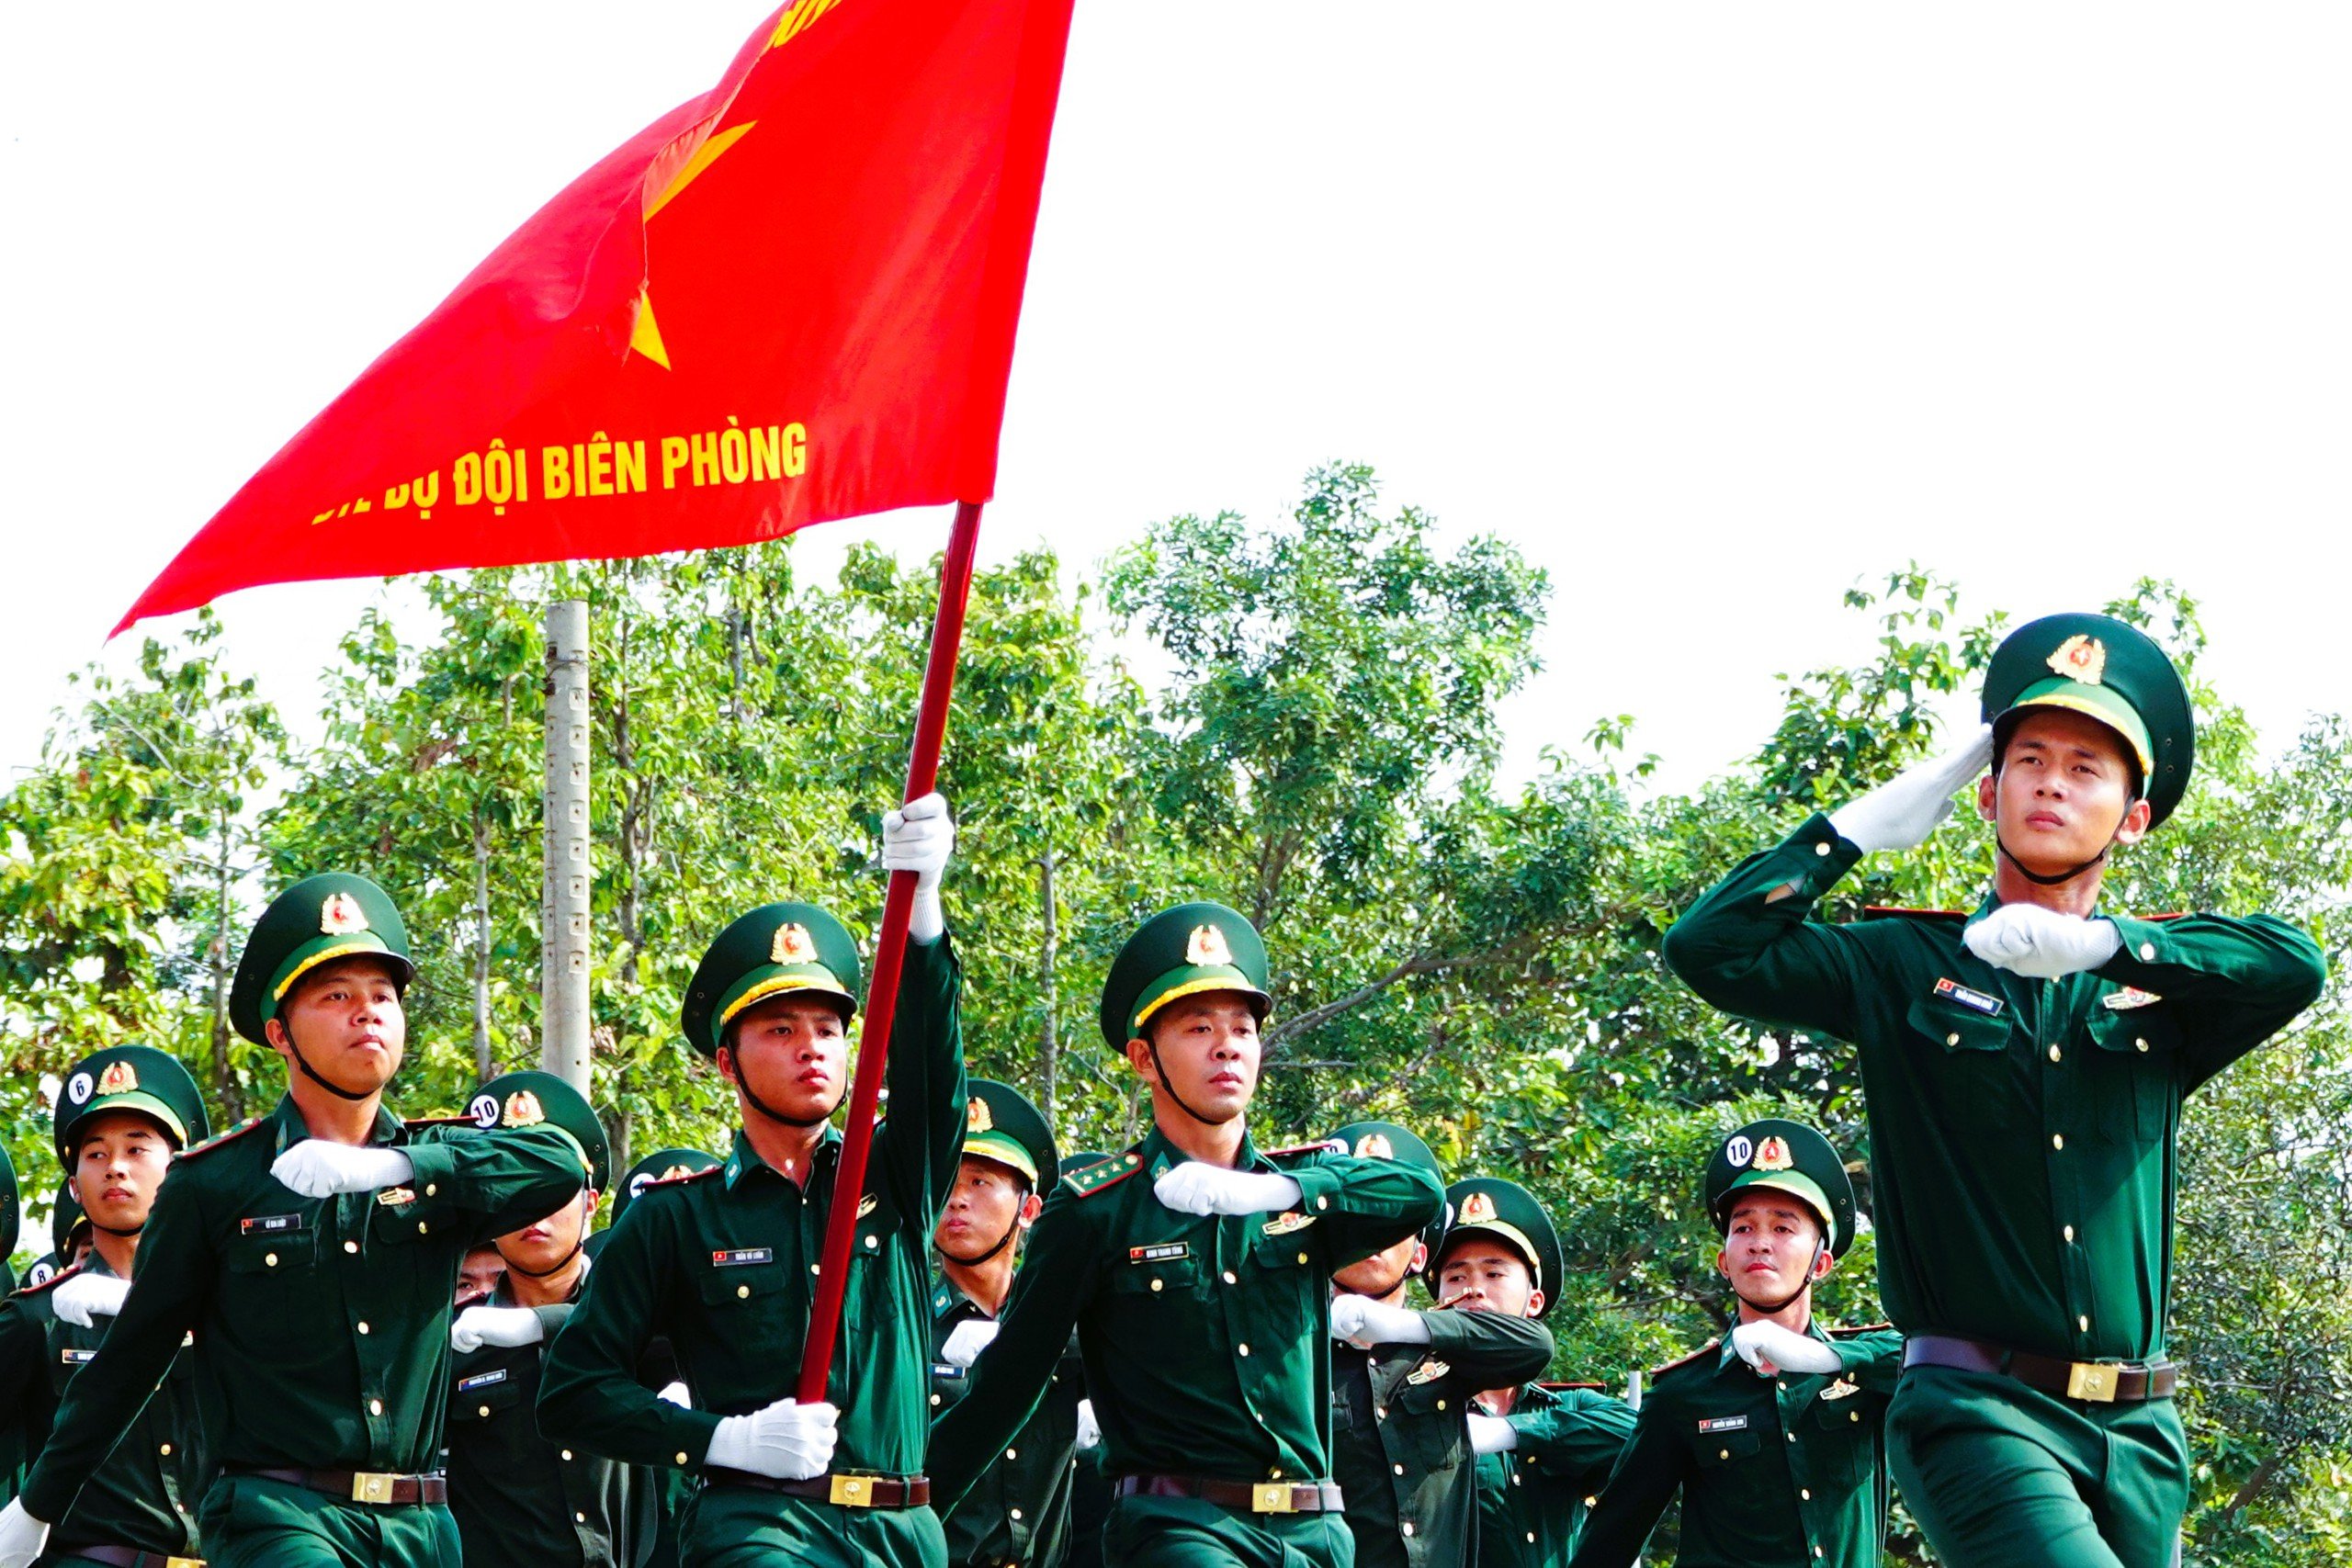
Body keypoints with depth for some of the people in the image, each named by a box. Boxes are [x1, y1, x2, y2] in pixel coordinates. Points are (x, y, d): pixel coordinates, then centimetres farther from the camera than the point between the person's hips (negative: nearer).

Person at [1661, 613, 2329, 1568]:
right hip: (1978, 1411, -4)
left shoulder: (2157, 992, 12)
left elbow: (2294, 964, -8)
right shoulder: (1904, 966, 9)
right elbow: (1710, 950, -2)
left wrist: (2101, 942, -15)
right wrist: (1864, 826, 0)